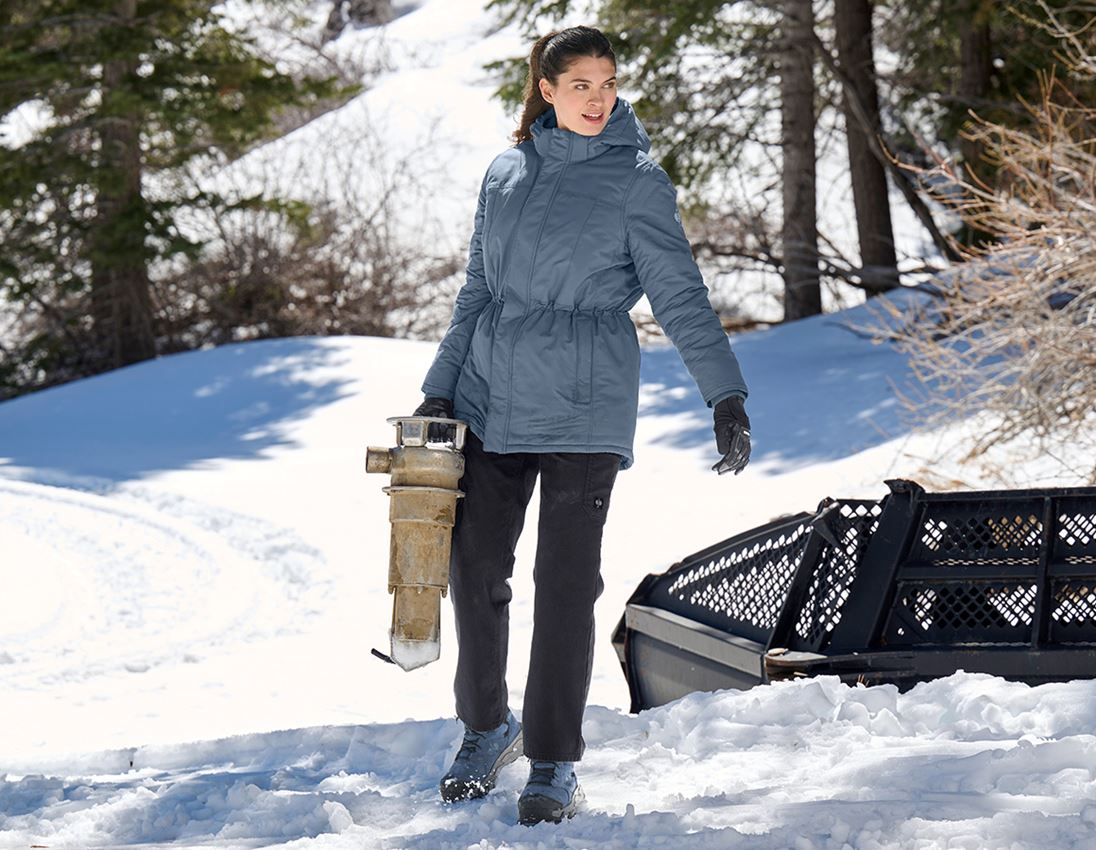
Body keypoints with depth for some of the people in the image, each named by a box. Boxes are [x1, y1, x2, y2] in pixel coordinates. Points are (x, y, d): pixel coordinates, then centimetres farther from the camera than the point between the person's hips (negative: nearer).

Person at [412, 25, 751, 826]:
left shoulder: (637, 180, -3)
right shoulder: (506, 173, 10)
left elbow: (682, 297, -5)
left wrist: (727, 396, -12)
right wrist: (440, 390, 14)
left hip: (583, 407, -4)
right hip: (492, 400, 4)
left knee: (566, 584, -3)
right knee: (475, 568, 5)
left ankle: (554, 763, 7)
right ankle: (487, 728, 26)